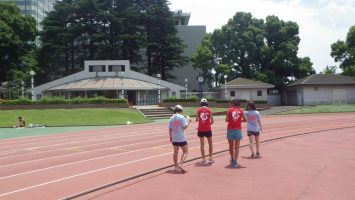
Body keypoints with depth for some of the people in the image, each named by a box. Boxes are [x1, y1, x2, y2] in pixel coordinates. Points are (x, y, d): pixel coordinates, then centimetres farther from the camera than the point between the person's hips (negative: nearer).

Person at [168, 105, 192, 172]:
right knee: (185, 152, 6)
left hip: (174, 138, 5)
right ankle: (181, 164, -10)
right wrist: (188, 121, 2)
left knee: (175, 152, 15)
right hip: (182, 138, -5)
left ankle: (176, 166, 20)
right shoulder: (182, 117, -11)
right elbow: (185, 127, -14)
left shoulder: (171, 118, 4)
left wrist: (171, 137, 15)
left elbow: (170, 129, 5)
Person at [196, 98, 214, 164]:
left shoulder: (199, 110, -1)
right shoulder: (209, 110, -2)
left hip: (201, 129, 1)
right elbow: (212, 121, -5)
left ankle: (204, 159, 6)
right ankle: (210, 158, 17)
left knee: (202, 144, 6)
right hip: (208, 129, 0)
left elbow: (197, 120, -4)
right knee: (210, 144, 16)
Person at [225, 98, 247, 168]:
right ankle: (235, 162, -1)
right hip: (238, 130, 0)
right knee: (237, 147, 4)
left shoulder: (229, 110, -2)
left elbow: (227, 120, -9)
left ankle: (232, 160, 31)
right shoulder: (241, 110, 1)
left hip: (230, 130, 0)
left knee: (231, 146, 16)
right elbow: (245, 120, -1)